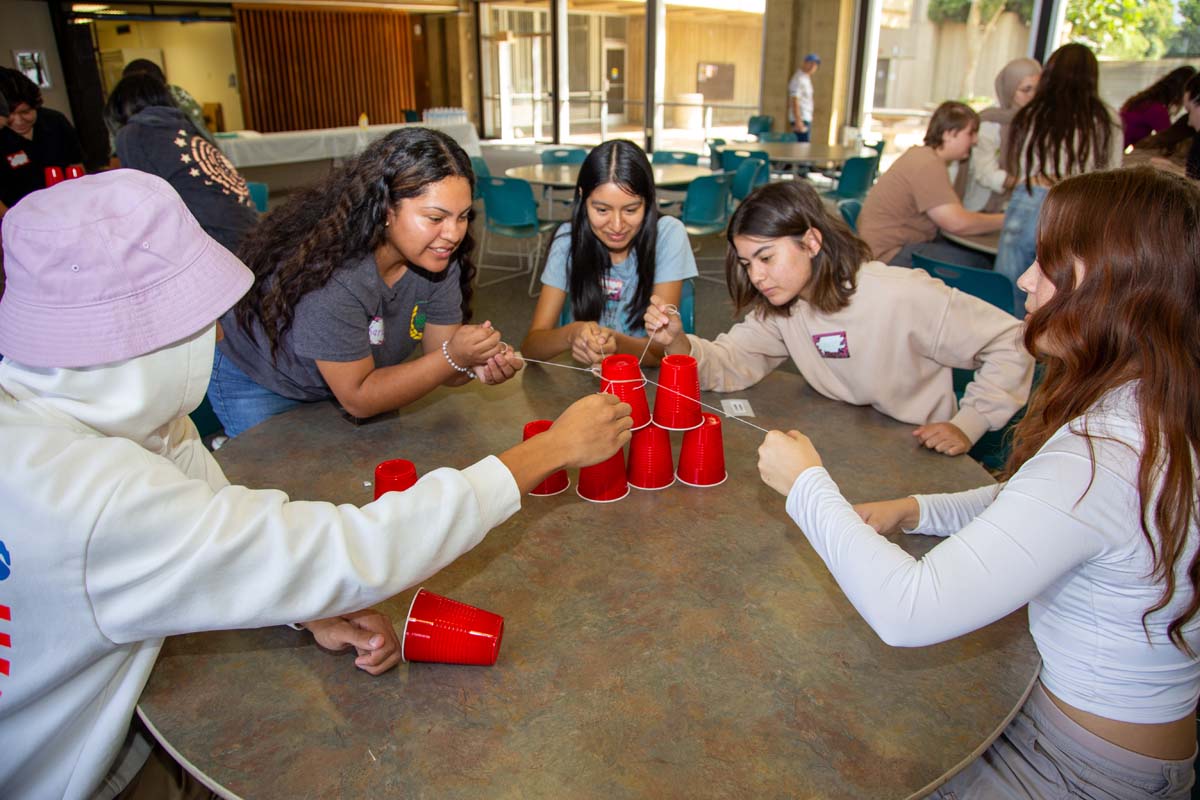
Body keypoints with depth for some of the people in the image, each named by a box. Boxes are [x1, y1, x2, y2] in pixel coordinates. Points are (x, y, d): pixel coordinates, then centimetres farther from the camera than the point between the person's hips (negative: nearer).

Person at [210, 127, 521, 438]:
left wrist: (475, 365, -37)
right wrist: (452, 357, -42)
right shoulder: (330, 272, -38)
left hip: (353, 381, 6)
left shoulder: (437, 257, -19)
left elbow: (440, 361, -14)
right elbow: (358, 399, -32)